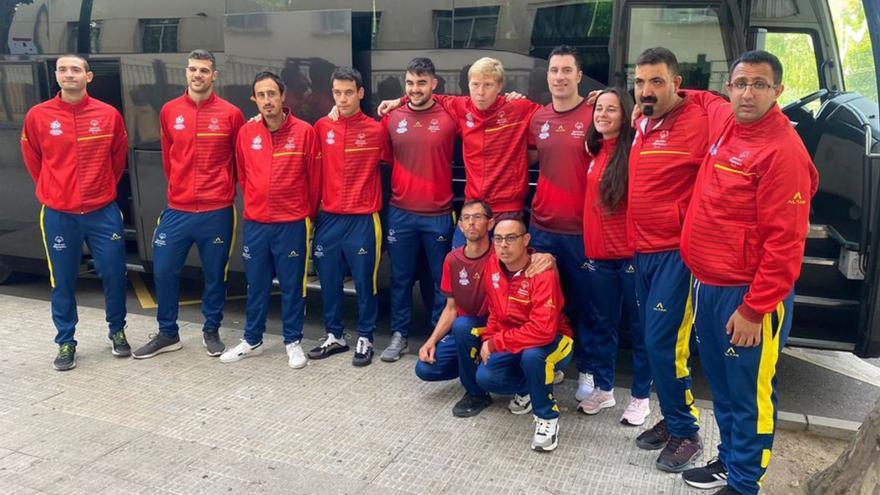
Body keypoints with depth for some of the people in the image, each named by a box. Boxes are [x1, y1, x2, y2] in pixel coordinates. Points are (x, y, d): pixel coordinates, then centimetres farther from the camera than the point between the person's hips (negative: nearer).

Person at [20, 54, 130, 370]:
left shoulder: (109, 115, -1)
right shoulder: (38, 116, -2)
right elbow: (32, 160, 10)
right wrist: (53, 192, 13)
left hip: (103, 211, 0)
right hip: (58, 214, 0)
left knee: (114, 275, 4)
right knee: (63, 281, 6)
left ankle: (117, 331, 25)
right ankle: (65, 342, 21)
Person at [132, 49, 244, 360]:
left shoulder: (231, 114, -4)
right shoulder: (169, 111, 4)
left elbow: (240, 158, 7)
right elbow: (168, 156, 16)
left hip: (217, 212, -2)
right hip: (177, 210, 2)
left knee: (215, 274, 8)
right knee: (164, 271, 5)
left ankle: (211, 331, 26)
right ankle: (167, 333, 22)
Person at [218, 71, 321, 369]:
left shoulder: (304, 132, -6)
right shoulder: (246, 133, 2)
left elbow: (314, 178, 0)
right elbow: (242, 176, 13)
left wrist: (308, 215, 7)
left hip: (292, 224, -3)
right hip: (255, 224, 3)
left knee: (292, 285, 7)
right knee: (256, 285, 14)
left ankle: (293, 341, 21)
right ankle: (252, 340, 28)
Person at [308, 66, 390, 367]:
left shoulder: (376, 130, -4)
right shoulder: (322, 127, 4)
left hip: (363, 219, -3)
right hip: (329, 217, 3)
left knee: (365, 281, 5)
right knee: (329, 280, 11)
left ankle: (365, 339, 19)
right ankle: (334, 336, 26)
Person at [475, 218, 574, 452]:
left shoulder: (543, 272, -28)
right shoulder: (493, 267, -6)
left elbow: (543, 330, -36)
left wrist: (495, 343, -28)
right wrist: (488, 340, -7)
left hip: (552, 342, -6)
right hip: (511, 344, 6)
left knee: (532, 355, -38)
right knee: (485, 377, -17)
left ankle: (547, 416, -12)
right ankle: (528, 387, 14)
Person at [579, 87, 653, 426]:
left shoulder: (633, 151, -10)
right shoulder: (595, 152, 10)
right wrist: (589, 245, 7)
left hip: (630, 252, -6)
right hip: (598, 252, 7)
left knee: (639, 325, 7)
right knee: (602, 323, 16)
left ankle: (640, 396, 20)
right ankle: (603, 388, 31)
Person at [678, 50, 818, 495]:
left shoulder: (783, 150, -18)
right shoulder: (724, 120, 6)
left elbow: (784, 242, -20)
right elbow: (706, 100, 33)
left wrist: (754, 309, -20)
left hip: (749, 294, -8)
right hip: (707, 284, 8)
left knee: (749, 394, 6)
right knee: (720, 383, 20)